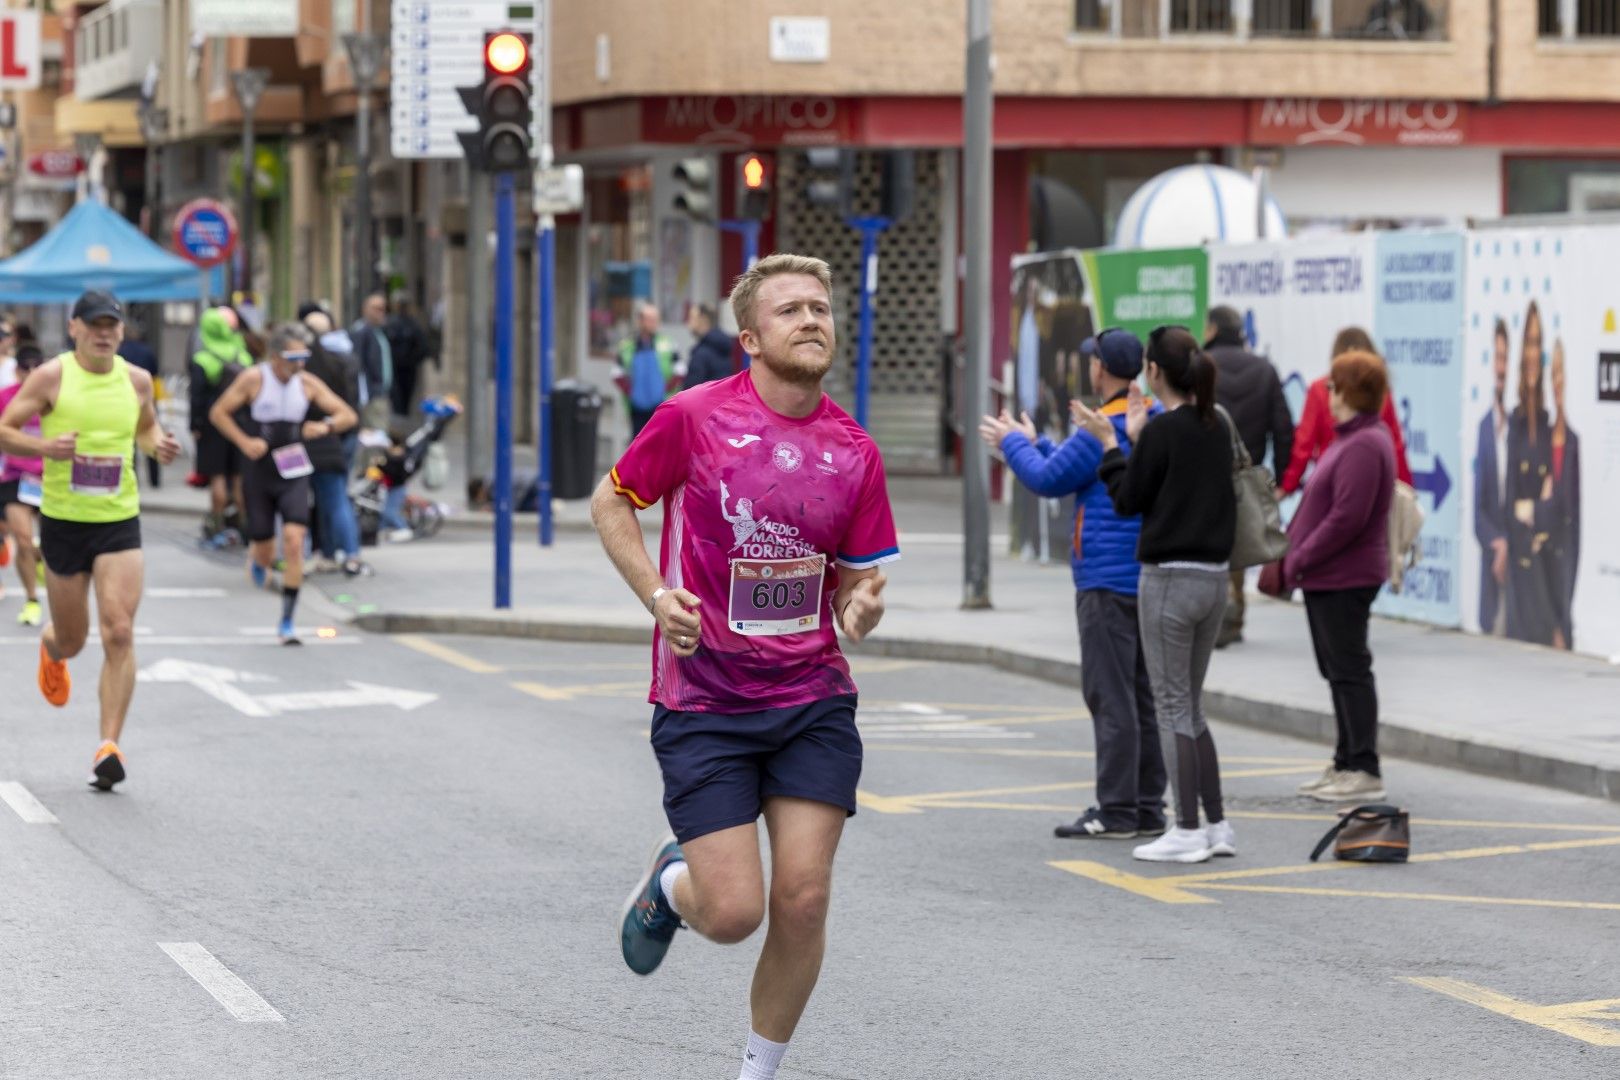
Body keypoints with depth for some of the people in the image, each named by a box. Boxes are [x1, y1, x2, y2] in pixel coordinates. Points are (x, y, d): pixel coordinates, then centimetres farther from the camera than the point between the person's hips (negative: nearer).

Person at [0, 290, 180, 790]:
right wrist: (45, 447, -23)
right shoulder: (51, 377, -7)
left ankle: (109, 746, -10)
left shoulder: (136, 380, 4)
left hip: (120, 523, 1)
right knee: (71, 640, 11)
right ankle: (51, 652, 51)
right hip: (63, 521, -1)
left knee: (119, 633, -13)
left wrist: (159, 444, -1)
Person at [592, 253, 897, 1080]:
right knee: (733, 911, -9)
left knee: (803, 897, -5)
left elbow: (859, 577, 11)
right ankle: (670, 881, 29)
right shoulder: (694, 417, -8)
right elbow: (610, 502, 5)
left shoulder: (855, 452, 2)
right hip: (703, 704, -3)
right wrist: (658, 594, -9)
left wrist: (862, 607, -12)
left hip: (812, 701, 3)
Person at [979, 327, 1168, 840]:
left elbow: (1051, 480, -7)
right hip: (1150, 580, 9)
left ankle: (1116, 812, -7)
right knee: (1144, 696, 11)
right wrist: (1033, 443, 32)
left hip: (1108, 581, -9)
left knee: (1110, 697, -7)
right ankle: (1148, 807, 14)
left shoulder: (1101, 429, -16)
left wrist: (1014, 444, 10)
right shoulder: (1156, 422, 12)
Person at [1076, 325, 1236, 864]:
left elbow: (1129, 500, -6)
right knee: (1190, 706, 16)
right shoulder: (1216, 427, 8)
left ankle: (1187, 831, 1)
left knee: (1173, 707, -1)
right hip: (1214, 577, 8)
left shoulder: (1163, 431, -14)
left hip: (1169, 578, -8)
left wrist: (1110, 443, 4)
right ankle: (1217, 826, 16)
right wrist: (1137, 438, 17)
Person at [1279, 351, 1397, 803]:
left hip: (1344, 579, -10)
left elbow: (1347, 519, -24)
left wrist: (1300, 559, -17)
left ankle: (1365, 770, -2)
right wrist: (1294, 551, 10)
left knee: (1349, 671, -6)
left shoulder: (1364, 446, -19)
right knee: (1337, 671, 15)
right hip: (1325, 577, 10)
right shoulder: (1349, 439, 14)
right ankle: (1346, 764, 23)